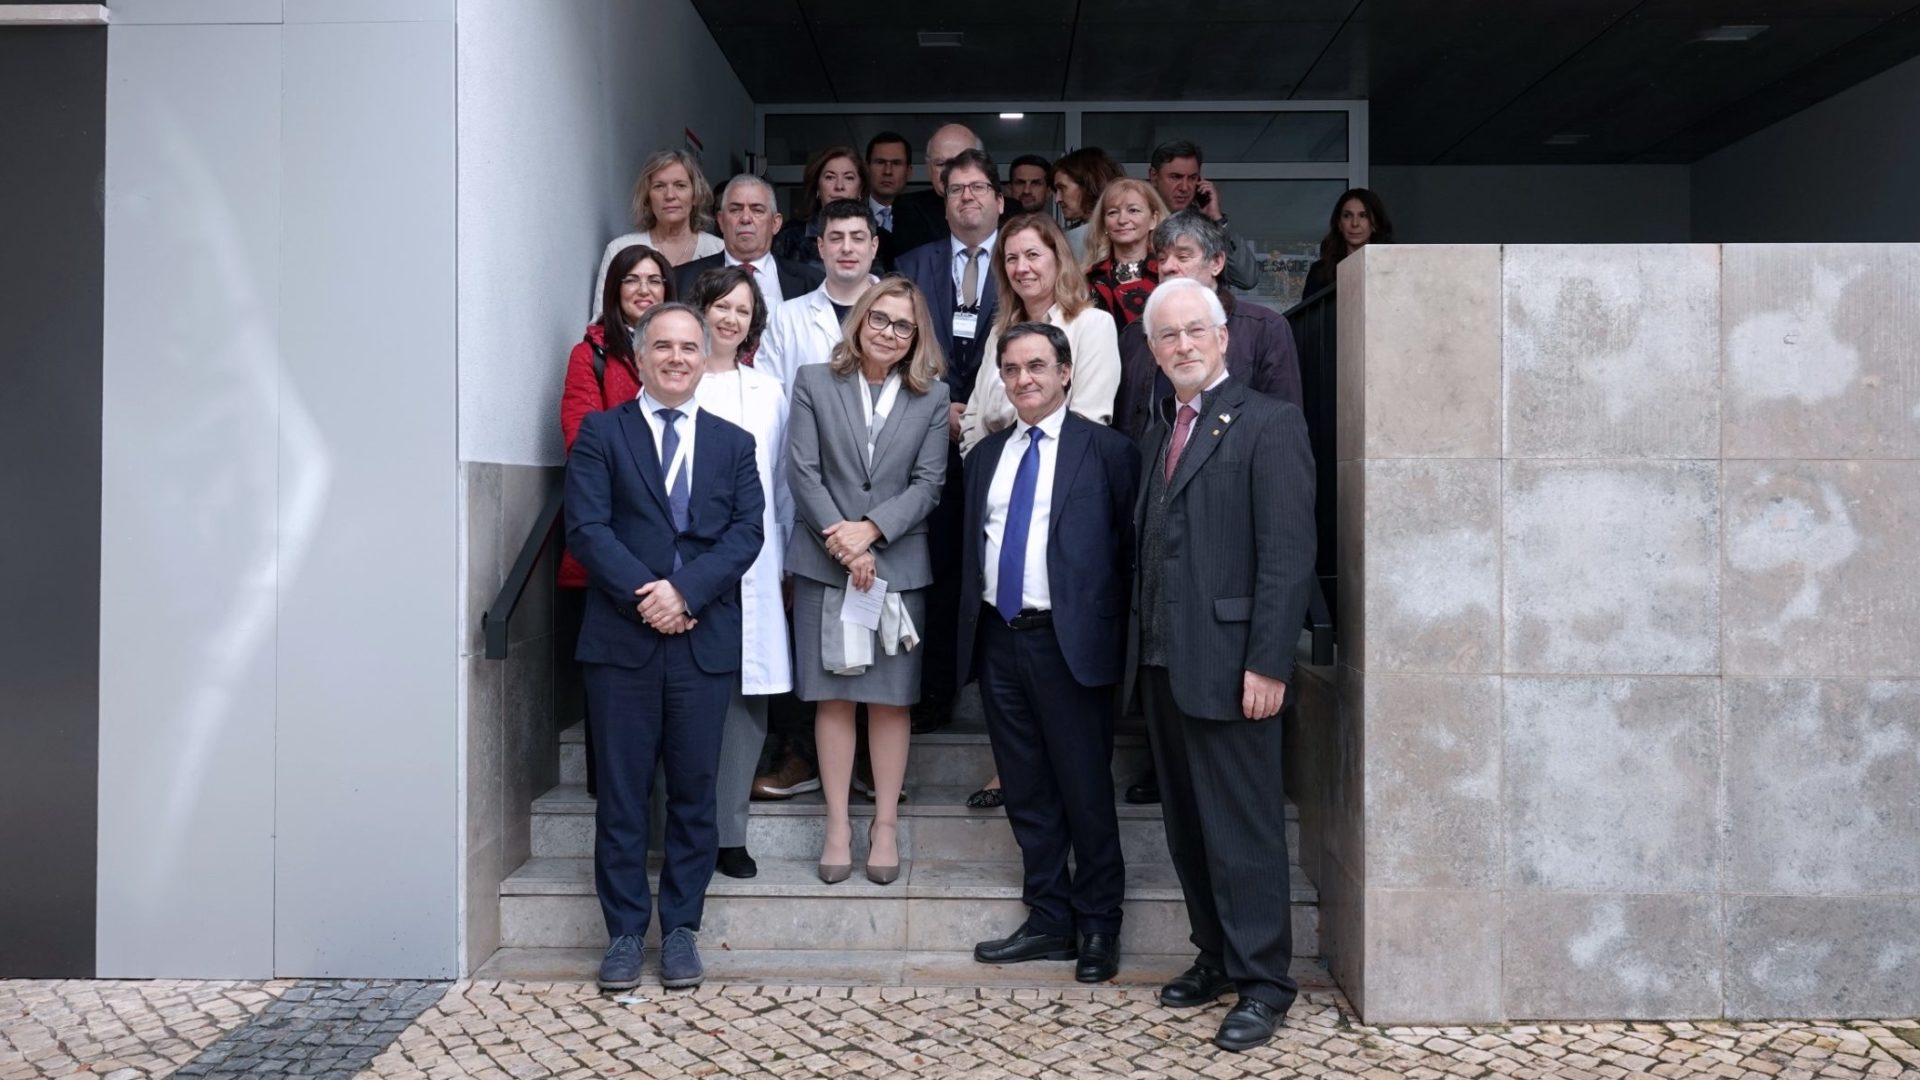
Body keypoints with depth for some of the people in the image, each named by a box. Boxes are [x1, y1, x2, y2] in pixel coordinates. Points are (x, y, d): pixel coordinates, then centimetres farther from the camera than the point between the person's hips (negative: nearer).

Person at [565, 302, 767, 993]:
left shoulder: (733, 443, 13)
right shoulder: (601, 433, 7)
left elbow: (746, 532, 1)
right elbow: (586, 526, -4)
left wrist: (685, 591, -13)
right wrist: (643, 595, -15)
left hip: (704, 642, 2)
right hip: (621, 639, -1)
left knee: (695, 791, 6)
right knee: (622, 792, 4)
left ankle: (681, 928, 18)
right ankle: (626, 931, 15)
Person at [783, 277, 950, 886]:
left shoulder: (932, 396, 6)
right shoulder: (814, 383, 4)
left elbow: (928, 482, 0)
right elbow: (802, 471, -3)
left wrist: (870, 530, -13)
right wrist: (844, 545, -11)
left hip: (899, 564, 1)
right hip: (825, 561, 0)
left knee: (891, 697, 4)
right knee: (832, 696, 3)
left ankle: (886, 824, 13)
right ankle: (837, 825, 12)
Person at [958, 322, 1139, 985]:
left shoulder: (1107, 450, -1)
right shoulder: (986, 455, 15)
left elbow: (1128, 546, -3)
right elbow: (972, 548, 17)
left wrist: (1112, 632, -8)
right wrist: (971, 626, 9)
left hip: (1069, 641, -5)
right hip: (998, 638, 5)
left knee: (1086, 791, 2)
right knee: (1026, 793, 11)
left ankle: (1098, 927, 16)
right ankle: (1049, 920, 23)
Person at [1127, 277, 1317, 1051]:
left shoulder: (1268, 425, -7)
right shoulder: (1158, 434, 16)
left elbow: (1288, 555, -14)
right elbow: (1148, 548, 14)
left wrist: (1267, 663, -18)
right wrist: (1142, 645, 8)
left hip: (1227, 663, -7)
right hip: (1161, 663, 8)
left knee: (1242, 828, 0)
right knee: (1187, 826, 15)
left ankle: (1263, 981, 12)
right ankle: (1217, 957, 28)